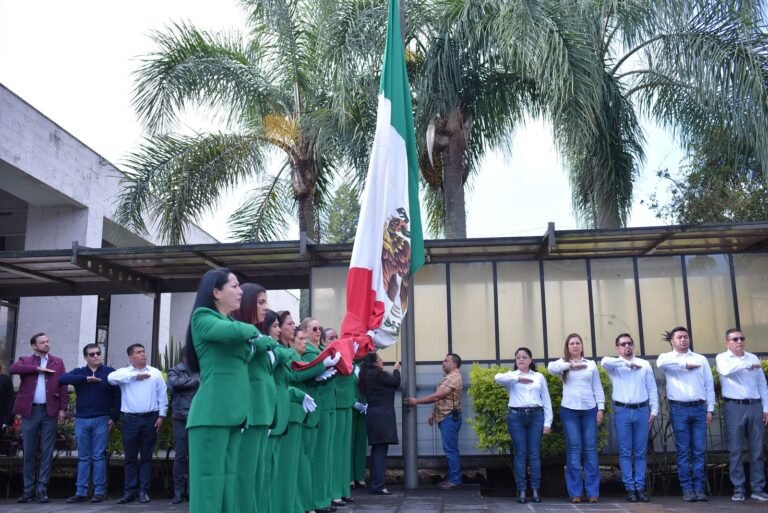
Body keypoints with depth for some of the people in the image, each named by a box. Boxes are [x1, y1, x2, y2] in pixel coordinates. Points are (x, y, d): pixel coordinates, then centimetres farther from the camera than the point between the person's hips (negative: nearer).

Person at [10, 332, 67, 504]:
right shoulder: (25, 361, 10)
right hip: (30, 411, 0)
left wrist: (62, 408, -5)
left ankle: (42, 490, 6)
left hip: (49, 411, 0)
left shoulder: (58, 362, 11)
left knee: (46, 453, 1)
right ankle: (28, 490, 12)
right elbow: (13, 368, -13)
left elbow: (62, 385, 4)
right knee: (29, 453, 5)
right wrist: (38, 368, -13)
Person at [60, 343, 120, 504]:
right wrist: (85, 378, -21)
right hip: (81, 420, 2)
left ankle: (99, 491, 4)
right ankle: (81, 492, 11)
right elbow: (62, 379, -12)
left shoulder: (109, 372, 2)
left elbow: (117, 395, 1)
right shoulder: (79, 372, 8)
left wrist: (114, 417, -6)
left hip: (101, 420, -2)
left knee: (99, 456, 0)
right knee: (83, 458, 7)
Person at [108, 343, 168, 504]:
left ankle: (144, 491, 9)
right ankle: (130, 491, 11)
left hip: (150, 419, 1)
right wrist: (135, 375, -16)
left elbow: (162, 395, 7)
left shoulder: (155, 373, 8)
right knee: (130, 457, 5)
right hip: (130, 419, 0)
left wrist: (161, 416, -1)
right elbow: (111, 378, -17)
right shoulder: (124, 372, 5)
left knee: (146, 457, 4)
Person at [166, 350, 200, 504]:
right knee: (180, 456, 2)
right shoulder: (174, 371, 7)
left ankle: (191, 490, 13)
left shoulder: (200, 372, 11)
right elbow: (175, 383, -13)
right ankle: (179, 491, 10)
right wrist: (195, 380, -5)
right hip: (181, 419, -1)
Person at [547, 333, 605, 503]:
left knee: (591, 449, 2)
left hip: (589, 410, 1)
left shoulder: (591, 364, 9)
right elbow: (551, 368, -17)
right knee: (574, 449, 1)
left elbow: (597, 388, 9)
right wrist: (571, 365, -23)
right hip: (569, 411, -1)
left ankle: (593, 491, 8)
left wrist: (601, 408, 1)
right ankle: (575, 492, 5)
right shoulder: (563, 363, 5)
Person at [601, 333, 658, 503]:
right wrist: (628, 363, -20)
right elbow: (605, 361, -23)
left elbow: (652, 389, 9)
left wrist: (654, 411, 3)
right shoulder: (614, 365, 3)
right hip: (622, 411, -2)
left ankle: (640, 488, 11)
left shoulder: (644, 364, 9)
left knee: (640, 453, 6)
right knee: (625, 453, 2)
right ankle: (630, 488, 7)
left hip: (642, 410, 2)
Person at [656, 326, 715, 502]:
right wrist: (685, 364, -14)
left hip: (699, 408, 2)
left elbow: (709, 385, 10)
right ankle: (687, 489, 5)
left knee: (700, 450, 2)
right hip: (679, 409, -2)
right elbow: (661, 363, -20)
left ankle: (699, 488, 7)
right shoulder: (667, 357, 6)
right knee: (683, 451, 1)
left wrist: (710, 409, 4)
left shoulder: (701, 359, 12)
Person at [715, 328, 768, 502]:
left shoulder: (753, 358, 14)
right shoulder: (722, 357, 3)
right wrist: (748, 364, -12)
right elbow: (726, 370, -22)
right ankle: (738, 489, 6)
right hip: (734, 407, -3)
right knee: (735, 450, 0)